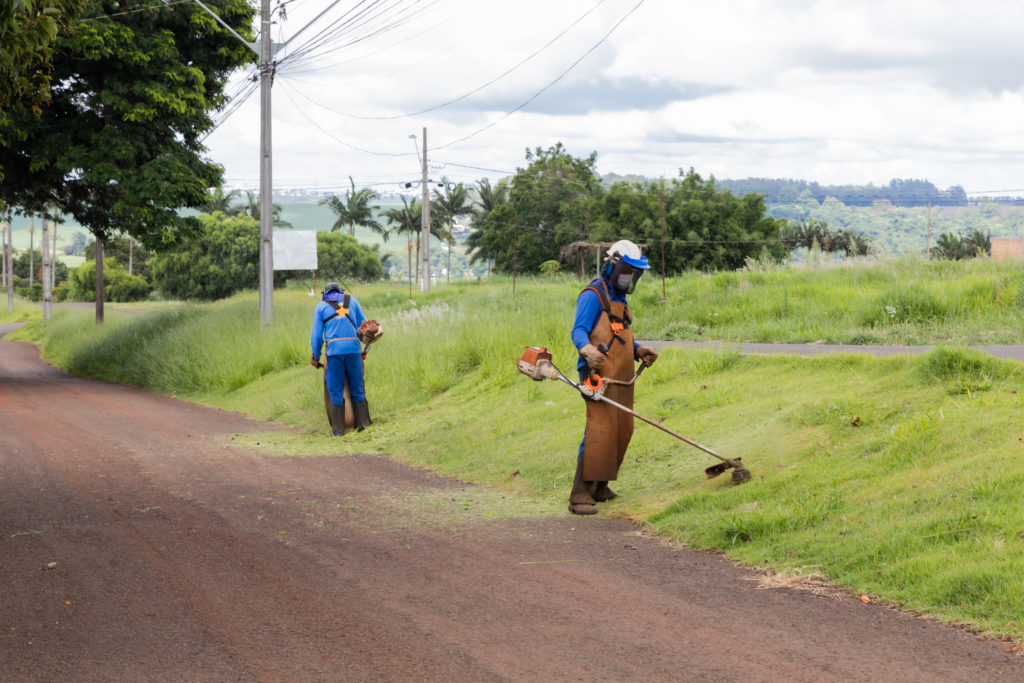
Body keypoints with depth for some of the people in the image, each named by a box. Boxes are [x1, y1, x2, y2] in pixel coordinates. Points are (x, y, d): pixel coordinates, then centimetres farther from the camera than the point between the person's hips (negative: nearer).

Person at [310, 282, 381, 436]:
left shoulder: (321, 306, 12)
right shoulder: (352, 301, 18)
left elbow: (316, 335, 8)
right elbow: (364, 324, 18)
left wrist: (316, 357, 15)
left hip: (334, 351, -2)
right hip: (354, 350, 2)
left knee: (335, 391, 3)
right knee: (357, 389, 11)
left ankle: (338, 429, 2)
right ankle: (362, 424, 13)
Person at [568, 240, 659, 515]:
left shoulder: (619, 297, 23)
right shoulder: (593, 295, -7)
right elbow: (579, 331, -18)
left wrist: (638, 351, 11)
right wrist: (587, 350, -38)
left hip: (621, 378, 10)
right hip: (600, 376, -10)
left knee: (622, 431, 10)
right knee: (599, 430, -17)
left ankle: (600, 487, 21)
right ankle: (580, 494, -19)